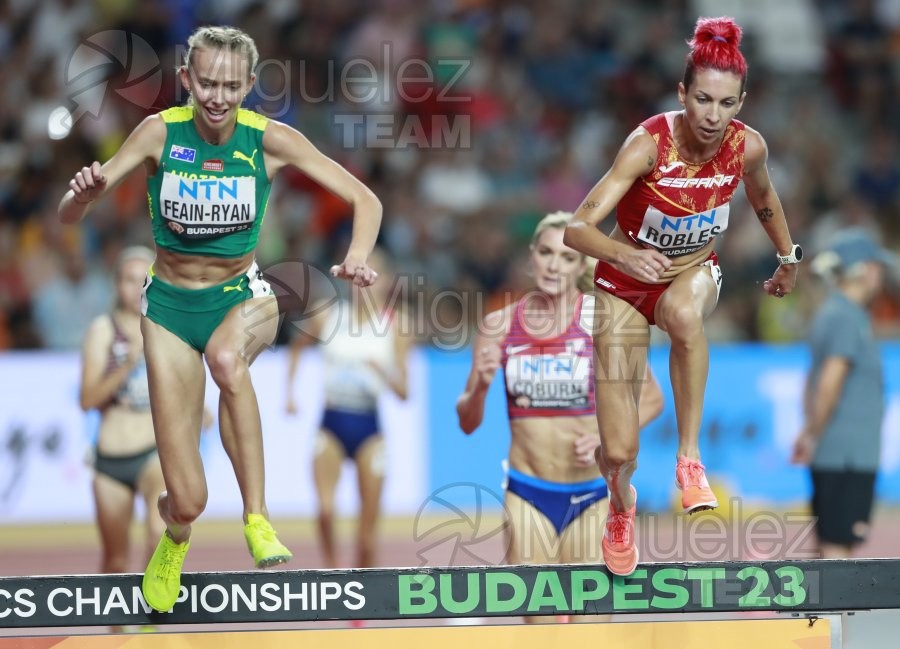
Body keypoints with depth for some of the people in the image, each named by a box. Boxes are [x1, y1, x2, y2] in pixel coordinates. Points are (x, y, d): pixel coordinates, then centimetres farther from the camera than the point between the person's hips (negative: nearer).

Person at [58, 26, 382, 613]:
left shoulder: (270, 140, -11)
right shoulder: (160, 133, -12)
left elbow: (365, 200, -8)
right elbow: (69, 215, -12)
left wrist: (357, 257, -28)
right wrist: (86, 191, -36)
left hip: (244, 297, 0)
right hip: (171, 305, 0)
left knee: (225, 356, -42)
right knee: (189, 501, -7)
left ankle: (257, 516, -30)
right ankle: (175, 534, 34)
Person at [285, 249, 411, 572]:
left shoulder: (395, 324, -2)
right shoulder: (327, 314, -1)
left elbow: (403, 391, -4)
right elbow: (297, 346, 20)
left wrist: (382, 371, -24)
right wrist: (290, 391, 11)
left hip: (368, 427, 0)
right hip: (332, 423, 0)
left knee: (367, 534, 1)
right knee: (325, 509, -24)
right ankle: (332, 568, -1)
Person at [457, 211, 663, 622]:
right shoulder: (500, 326, 2)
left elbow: (651, 398, 1)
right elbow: (468, 422, 6)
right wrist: (481, 387, -15)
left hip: (593, 494, -2)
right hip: (528, 494, 2)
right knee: (538, 620, 1)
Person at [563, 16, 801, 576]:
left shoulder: (748, 146, -18)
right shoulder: (649, 145, -30)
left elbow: (762, 196, 9)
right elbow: (577, 228, -39)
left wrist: (789, 258, 22)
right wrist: (622, 253, -58)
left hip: (694, 270, 2)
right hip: (627, 281, -2)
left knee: (683, 311, -41)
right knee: (619, 453, -4)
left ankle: (690, 457, -25)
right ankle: (622, 504, 36)